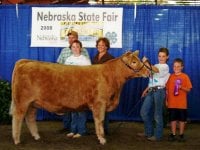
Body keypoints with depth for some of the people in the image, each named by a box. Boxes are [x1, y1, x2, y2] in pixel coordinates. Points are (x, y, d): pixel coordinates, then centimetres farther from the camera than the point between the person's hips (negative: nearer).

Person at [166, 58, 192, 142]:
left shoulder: (185, 77, -1)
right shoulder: (170, 77, 6)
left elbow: (188, 89, -1)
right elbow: (167, 90, 10)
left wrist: (181, 87, -18)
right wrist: (166, 100, 6)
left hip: (182, 103, -2)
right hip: (172, 103, 2)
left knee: (182, 119, 4)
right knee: (173, 119, 5)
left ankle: (181, 135, 16)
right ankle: (173, 134, 14)